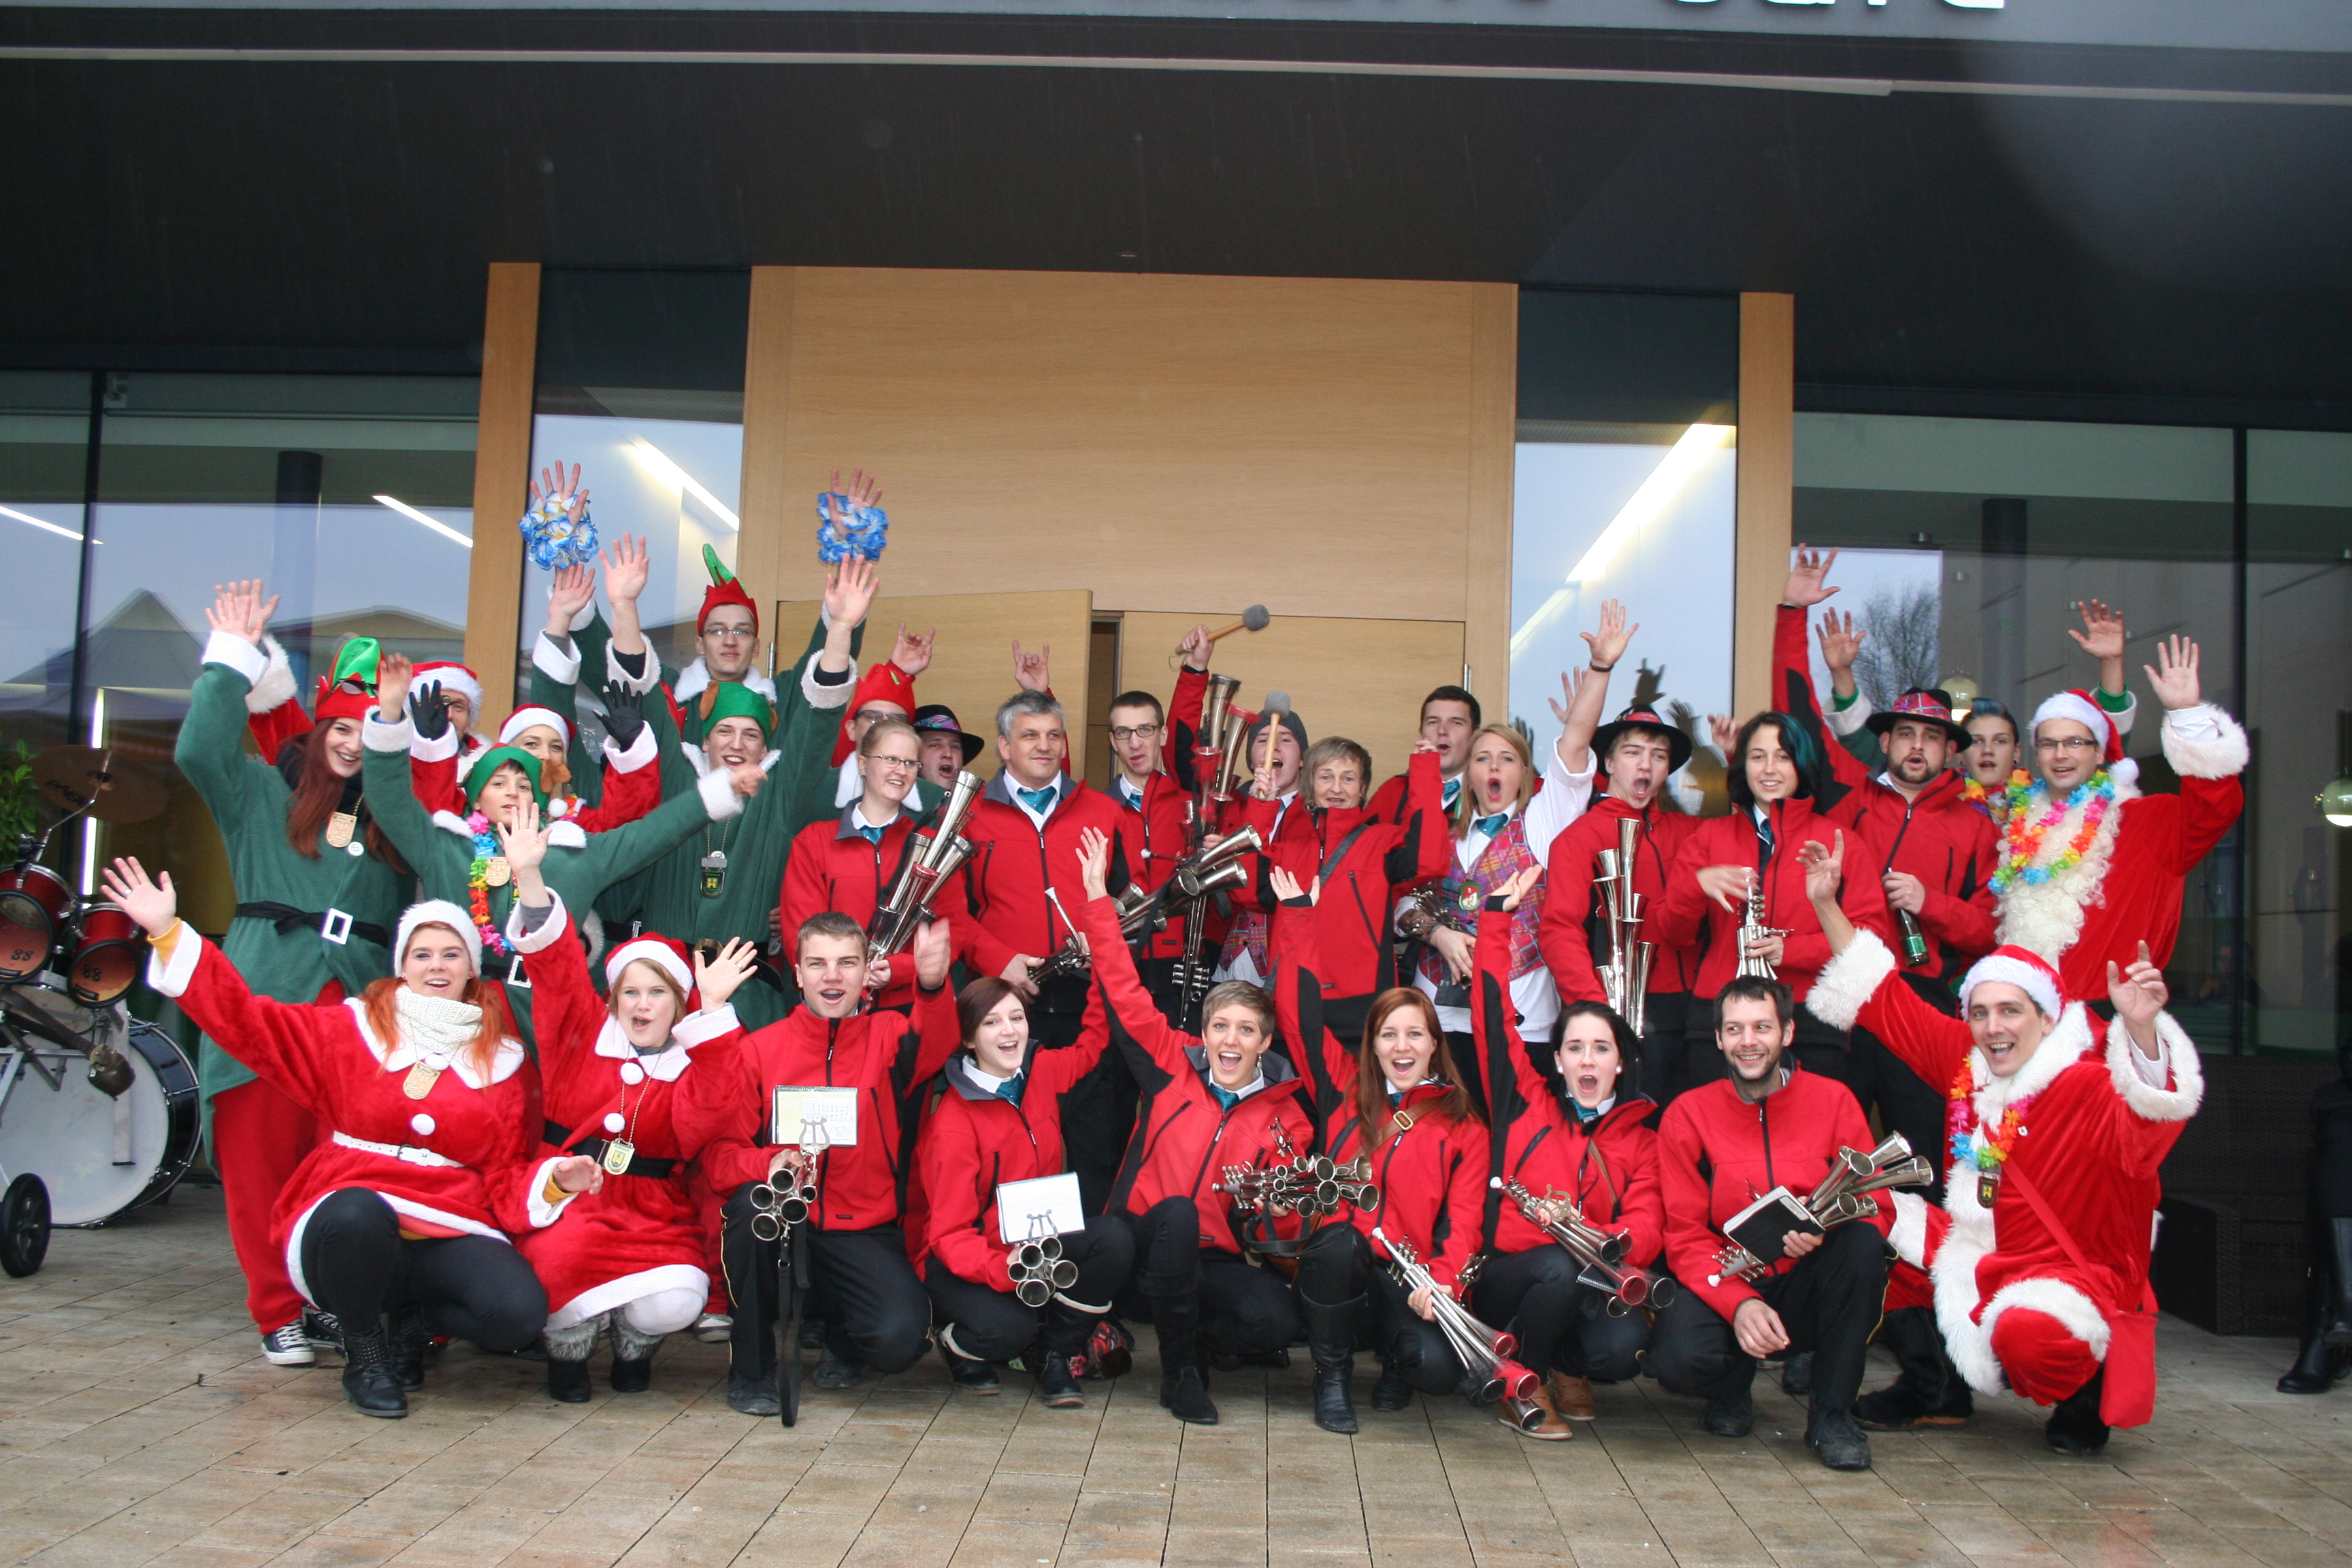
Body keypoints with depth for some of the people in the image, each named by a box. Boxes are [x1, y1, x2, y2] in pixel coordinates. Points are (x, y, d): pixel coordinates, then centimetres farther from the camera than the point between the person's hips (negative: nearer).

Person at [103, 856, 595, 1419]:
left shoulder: (503, 1061, 12)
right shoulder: (353, 1030, 11)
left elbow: (507, 1178, 11)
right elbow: (248, 1018, 3)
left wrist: (555, 1180, -11)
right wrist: (168, 932, -2)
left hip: (451, 1234, 1)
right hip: (350, 1224, -1)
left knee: (519, 1313, -28)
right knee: (355, 1213, -39)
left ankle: (413, 1320, 9)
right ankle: (363, 1351, -6)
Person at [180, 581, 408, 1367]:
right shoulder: (263, 793, 14)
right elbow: (198, 748, -1)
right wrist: (231, 657, 2)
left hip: (357, 1000, 2)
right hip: (266, 996, -1)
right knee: (263, 1154, -3)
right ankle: (279, 1313, 5)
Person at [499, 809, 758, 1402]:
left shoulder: (696, 1059, 5)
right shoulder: (581, 1034, 7)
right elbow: (556, 964, -3)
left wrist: (713, 1010, -19)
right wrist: (528, 877, -16)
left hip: (655, 1219, 0)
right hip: (567, 1205, 0)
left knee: (676, 1304, -28)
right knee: (559, 1262, -35)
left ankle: (634, 1346, 14)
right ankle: (569, 1347, 4)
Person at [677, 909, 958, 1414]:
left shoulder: (886, 1037, 2)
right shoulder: (758, 1049, 2)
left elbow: (932, 1046, -22)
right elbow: (716, 1149, 1)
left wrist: (933, 984, -44)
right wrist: (766, 1164, -23)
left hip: (864, 1232, -1)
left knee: (901, 1338, -25)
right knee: (752, 1202, -33)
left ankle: (843, 1341, 15)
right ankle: (750, 1368, -10)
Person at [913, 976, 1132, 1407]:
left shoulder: (1042, 1072, -2)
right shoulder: (952, 1123, -20)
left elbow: (1094, 1040, 20)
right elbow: (949, 1232, -20)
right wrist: (1003, 1270, -39)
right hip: (966, 1260, -6)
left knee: (1115, 1239, -23)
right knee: (1006, 1329, -35)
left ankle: (1053, 1354, 0)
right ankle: (957, 1346, 5)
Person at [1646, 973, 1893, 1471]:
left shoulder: (1833, 1100, -1)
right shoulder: (1688, 1114, -4)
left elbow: (1877, 1206, -4)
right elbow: (1685, 1235, -7)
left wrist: (1825, 1225, -28)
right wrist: (1738, 1304, -25)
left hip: (1806, 1289, 1)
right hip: (1723, 1285, -1)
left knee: (1864, 1239, -30)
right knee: (1678, 1360, -32)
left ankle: (1832, 1414, -13)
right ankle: (1732, 1389, 10)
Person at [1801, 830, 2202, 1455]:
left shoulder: (2090, 1087, -18)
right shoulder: (1965, 1061, 0)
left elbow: (2147, 1133, -39)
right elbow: (1884, 1002, 8)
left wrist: (2143, 1034, -56)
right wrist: (1828, 907, 4)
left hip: (2075, 1277, -7)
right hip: (1978, 1252, 7)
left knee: (2025, 1331, -37)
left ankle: (2088, 1394, 3)